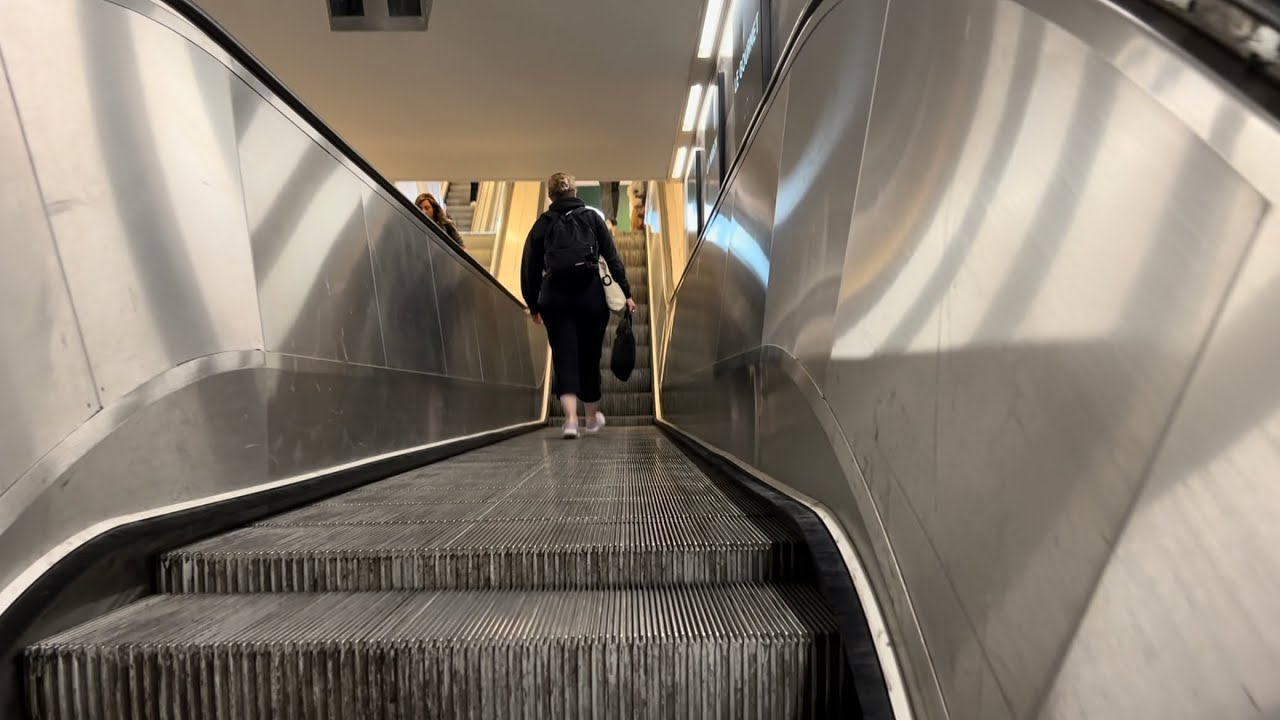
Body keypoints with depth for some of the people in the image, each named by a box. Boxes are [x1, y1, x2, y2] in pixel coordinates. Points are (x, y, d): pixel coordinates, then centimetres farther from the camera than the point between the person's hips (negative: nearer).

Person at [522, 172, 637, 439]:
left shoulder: (542, 223, 9)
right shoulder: (592, 217, 8)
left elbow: (529, 268, 8)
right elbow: (613, 258, 2)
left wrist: (533, 305, 16)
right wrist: (626, 293, 3)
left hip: (554, 297, 0)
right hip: (591, 294, 0)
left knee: (564, 357, 1)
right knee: (590, 355, 12)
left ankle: (571, 418, -14)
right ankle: (592, 416, 28)